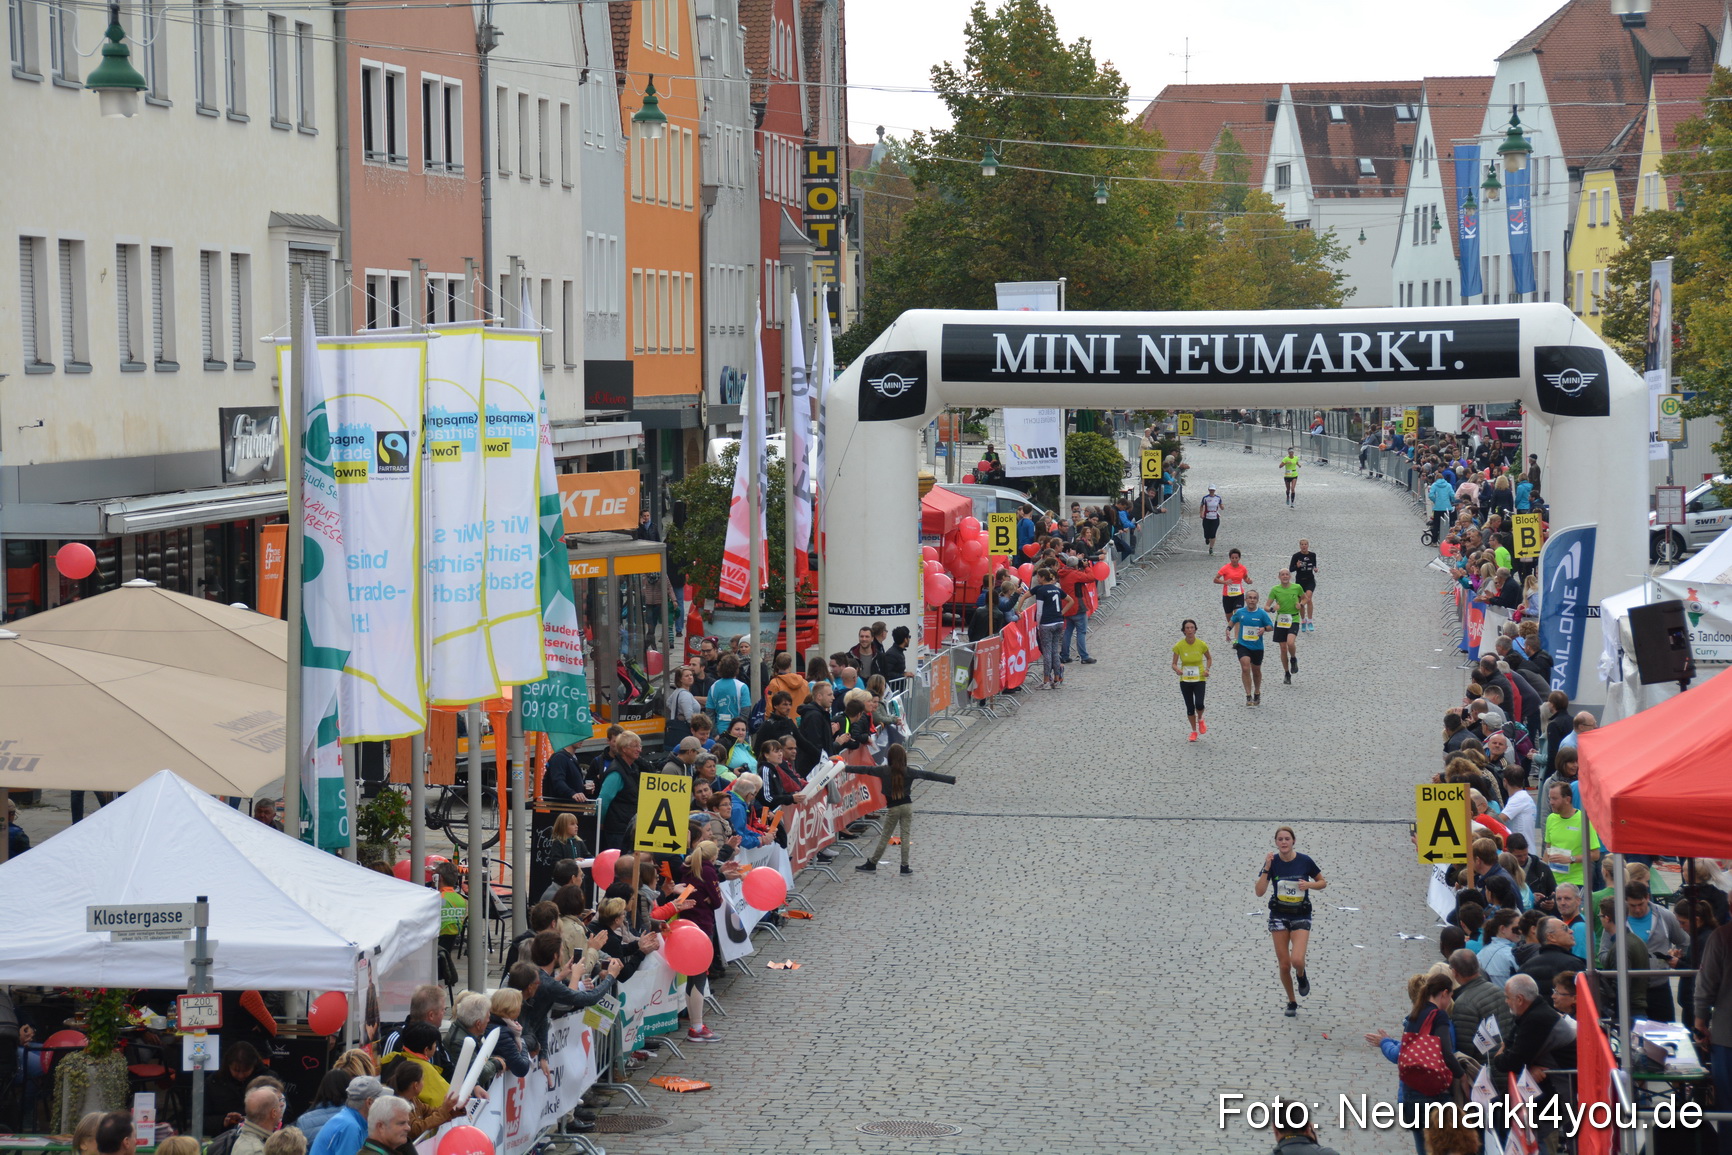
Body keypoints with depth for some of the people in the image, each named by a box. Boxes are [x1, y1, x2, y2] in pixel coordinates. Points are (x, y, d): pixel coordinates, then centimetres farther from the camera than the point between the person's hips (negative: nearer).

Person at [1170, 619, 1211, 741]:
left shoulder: (1201, 644, -9)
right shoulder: (1179, 646, -10)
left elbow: (1209, 658, 9)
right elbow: (1174, 664, -6)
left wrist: (1207, 669, -8)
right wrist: (1177, 669, -28)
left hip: (1199, 679, -1)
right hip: (1185, 680, 1)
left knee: (1199, 704, -18)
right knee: (1189, 707, 6)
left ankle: (1200, 720, 17)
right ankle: (1194, 731, 27)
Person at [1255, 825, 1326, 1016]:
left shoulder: (1304, 861, -11)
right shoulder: (1272, 862, -8)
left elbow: (1323, 882, 3)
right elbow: (1259, 892, -12)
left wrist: (1309, 884, -17)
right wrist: (1266, 869, -23)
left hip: (1301, 916, -2)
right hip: (1279, 916, 2)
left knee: (1297, 960, -19)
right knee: (1284, 964, 4)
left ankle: (1302, 975, 19)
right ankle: (1292, 1002, 25)